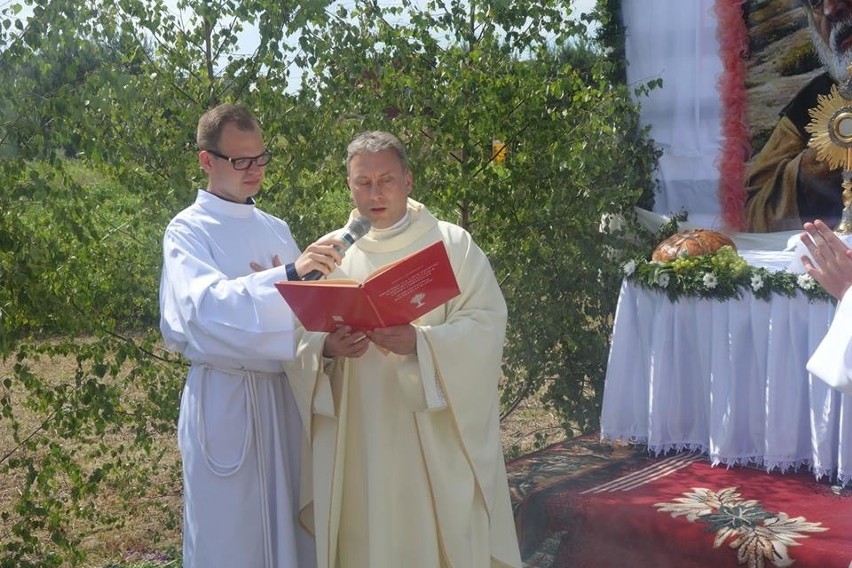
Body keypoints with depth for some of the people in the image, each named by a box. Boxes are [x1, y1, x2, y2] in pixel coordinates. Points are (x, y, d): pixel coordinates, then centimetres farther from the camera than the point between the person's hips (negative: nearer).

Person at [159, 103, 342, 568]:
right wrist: (287, 276, -33)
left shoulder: (276, 229, 12)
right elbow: (204, 306, -23)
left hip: (283, 391, 5)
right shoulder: (188, 230, -5)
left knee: (289, 523, 11)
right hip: (225, 398, -5)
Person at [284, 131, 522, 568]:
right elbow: (301, 339, 5)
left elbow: (487, 325, -8)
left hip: (435, 438, -2)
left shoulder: (453, 244, 1)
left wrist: (419, 342, -23)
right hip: (357, 440, 2)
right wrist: (327, 348, -18)